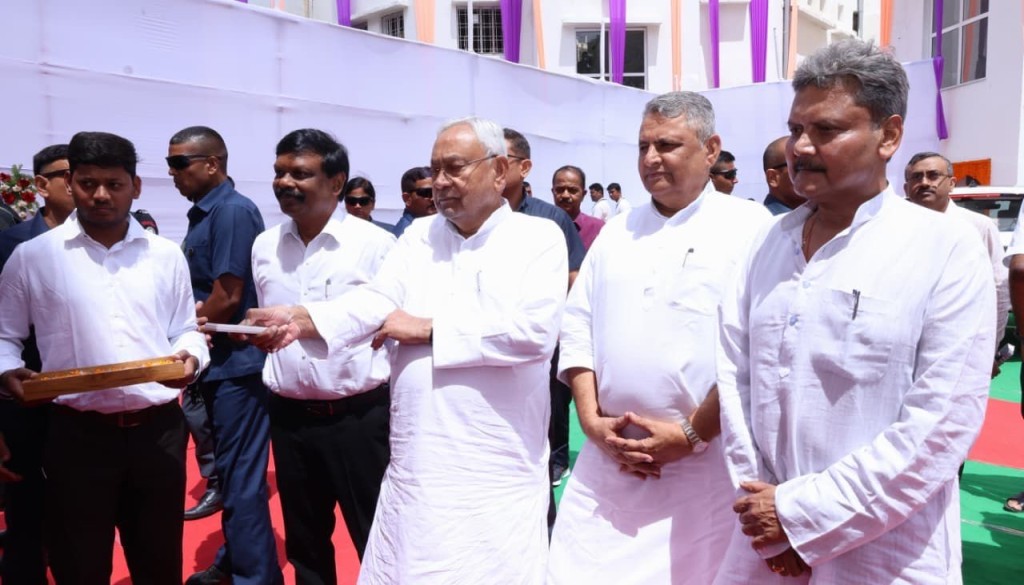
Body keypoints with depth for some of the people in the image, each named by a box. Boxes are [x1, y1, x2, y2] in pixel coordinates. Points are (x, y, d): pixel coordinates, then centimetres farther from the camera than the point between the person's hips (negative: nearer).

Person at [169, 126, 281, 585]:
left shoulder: (232, 211, -16)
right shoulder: (204, 213, 13)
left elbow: (227, 298, -20)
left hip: (236, 362, -10)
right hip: (217, 362, 10)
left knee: (241, 479, -1)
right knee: (229, 472, 19)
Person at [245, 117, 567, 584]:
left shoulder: (539, 238, -2)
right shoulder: (418, 237, 12)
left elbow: (534, 330, -16)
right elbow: (377, 300, -2)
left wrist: (427, 328, -11)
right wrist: (304, 318, -20)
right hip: (415, 468, 4)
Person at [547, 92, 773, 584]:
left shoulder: (749, 227, -4)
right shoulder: (616, 233, 12)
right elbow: (577, 327, 9)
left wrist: (693, 434, -13)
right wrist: (592, 420, -2)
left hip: (705, 464, -4)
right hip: (606, 461, 4)